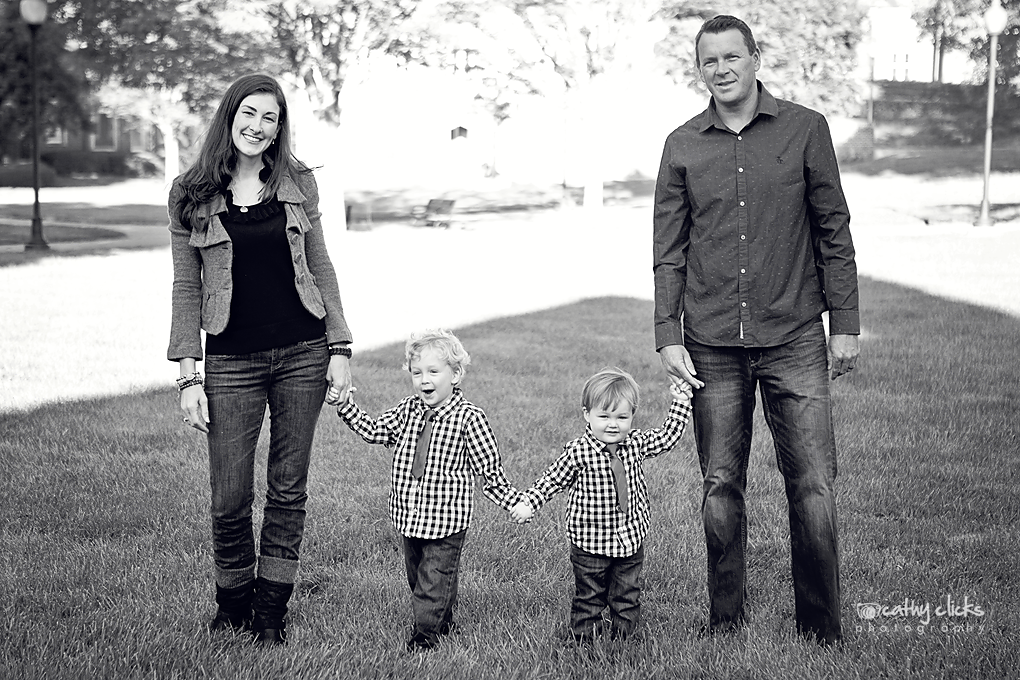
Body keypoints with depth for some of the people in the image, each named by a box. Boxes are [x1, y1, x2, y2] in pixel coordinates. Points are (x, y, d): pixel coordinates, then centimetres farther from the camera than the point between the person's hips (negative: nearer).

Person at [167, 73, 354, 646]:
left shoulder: (298, 184, 5)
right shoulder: (192, 196, 2)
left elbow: (321, 269, 9)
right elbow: (186, 288, 2)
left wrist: (339, 348, 1)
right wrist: (189, 376, -4)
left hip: (302, 353, 1)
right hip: (231, 360, -1)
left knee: (289, 489, 6)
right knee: (230, 499, 0)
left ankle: (272, 611, 19)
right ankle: (233, 605, 23)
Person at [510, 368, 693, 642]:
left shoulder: (636, 444, -2)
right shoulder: (578, 452, -15)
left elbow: (668, 436, 9)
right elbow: (552, 480, -4)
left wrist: (680, 403, 2)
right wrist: (528, 503, -8)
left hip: (631, 541, 4)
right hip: (590, 544, -4)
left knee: (628, 596, 13)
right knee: (589, 596, 6)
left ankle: (622, 636, 25)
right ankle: (585, 637, 18)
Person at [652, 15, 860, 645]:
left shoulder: (805, 129, 3)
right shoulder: (682, 146, 7)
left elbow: (834, 232, 5)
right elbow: (669, 251, 9)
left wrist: (845, 325, 1)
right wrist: (668, 337, 1)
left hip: (794, 339, -1)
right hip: (712, 346, 2)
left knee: (814, 486, -4)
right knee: (721, 487, 6)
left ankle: (822, 630, 9)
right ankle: (726, 624, 19)